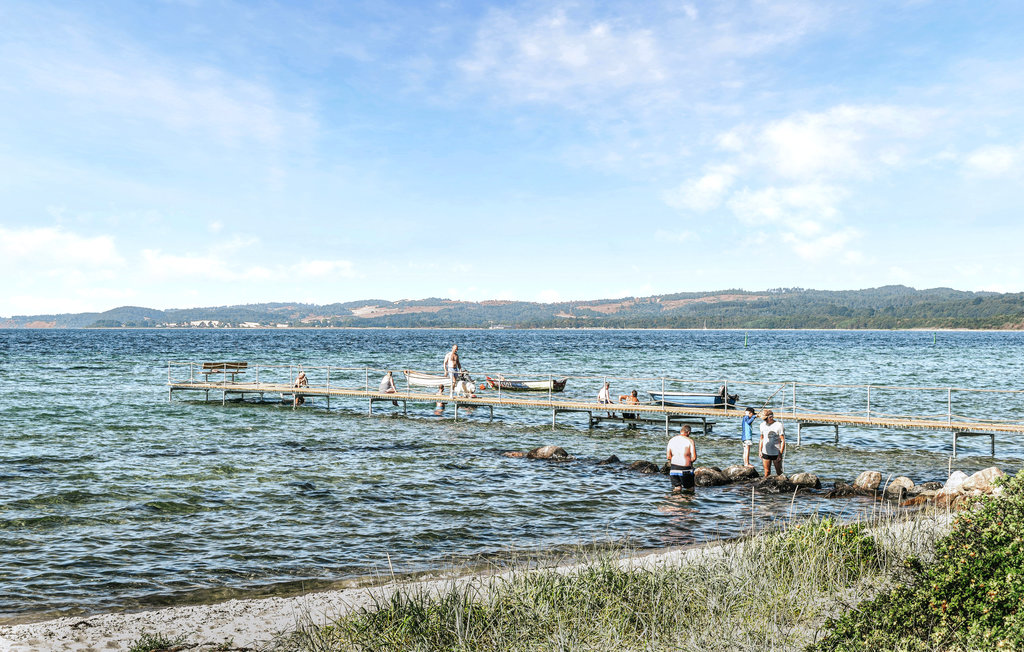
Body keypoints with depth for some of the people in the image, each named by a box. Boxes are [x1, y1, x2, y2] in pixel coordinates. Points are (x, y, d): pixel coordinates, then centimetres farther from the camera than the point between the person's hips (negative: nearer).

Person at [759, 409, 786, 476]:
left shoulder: (779, 425, -10)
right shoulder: (763, 425, 5)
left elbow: (783, 441, -9)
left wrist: (780, 454, -14)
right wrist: (760, 451, 10)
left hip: (776, 453, -4)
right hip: (766, 453, 4)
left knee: (779, 472, 5)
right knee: (767, 472, 5)